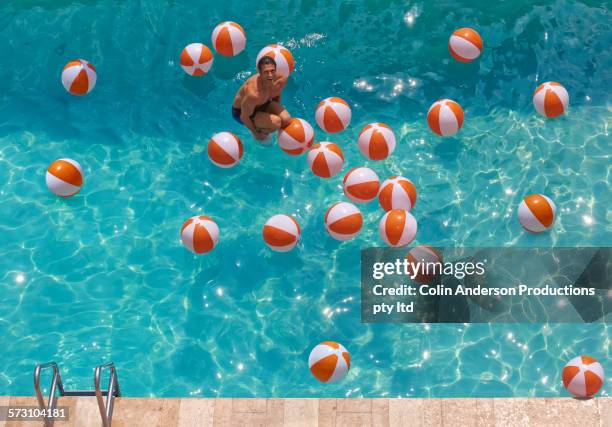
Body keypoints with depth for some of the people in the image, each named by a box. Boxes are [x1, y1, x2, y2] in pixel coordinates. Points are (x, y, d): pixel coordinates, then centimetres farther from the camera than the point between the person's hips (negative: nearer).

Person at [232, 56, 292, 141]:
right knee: (275, 122, -26)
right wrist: (255, 133, -10)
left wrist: (277, 111, 15)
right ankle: (259, 131, 7)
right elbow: (244, 117, -25)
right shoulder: (253, 94, -41)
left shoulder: (281, 79, -22)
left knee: (287, 120, -13)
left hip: (264, 103, 7)